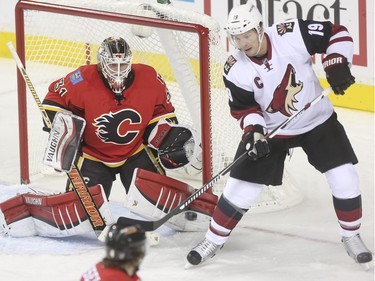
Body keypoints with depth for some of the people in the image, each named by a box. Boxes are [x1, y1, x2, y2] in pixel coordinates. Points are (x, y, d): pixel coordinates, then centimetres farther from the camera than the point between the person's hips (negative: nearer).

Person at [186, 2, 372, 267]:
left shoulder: (293, 35, -25)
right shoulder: (236, 70, -19)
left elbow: (337, 34, -16)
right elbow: (243, 107, -8)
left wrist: (337, 64, -28)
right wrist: (253, 130, -25)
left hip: (318, 121, 0)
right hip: (270, 129, 1)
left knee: (344, 178, -9)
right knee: (241, 186, -2)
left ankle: (351, 236, 14)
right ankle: (214, 240, 16)